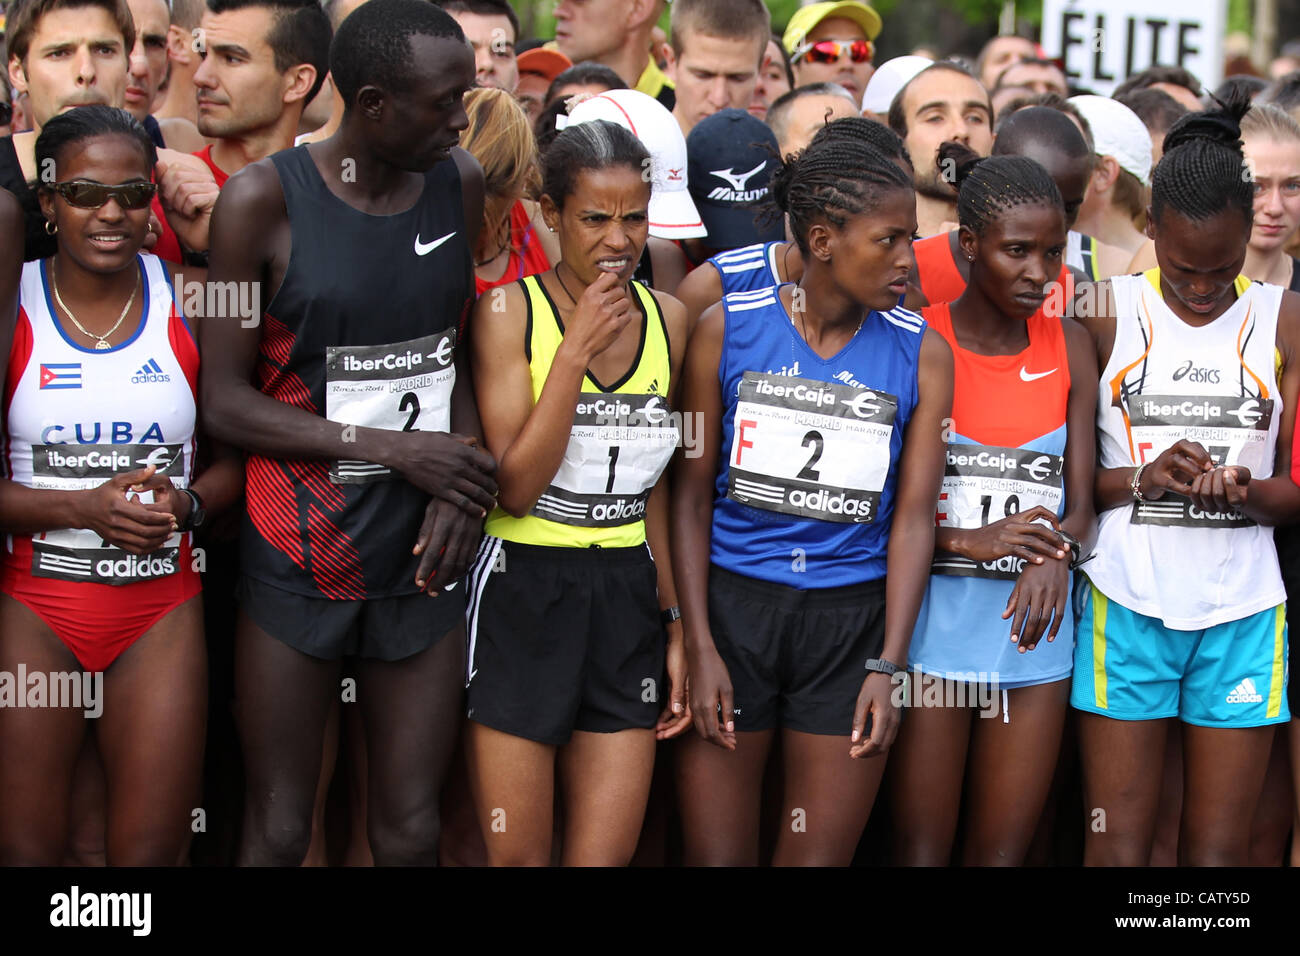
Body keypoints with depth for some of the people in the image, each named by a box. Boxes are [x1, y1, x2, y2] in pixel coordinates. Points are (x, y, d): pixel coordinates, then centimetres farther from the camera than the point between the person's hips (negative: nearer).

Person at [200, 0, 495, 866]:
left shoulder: (460, 185, 2)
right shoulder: (266, 199, -11)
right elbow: (225, 401, -9)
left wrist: (459, 485, -6)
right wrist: (390, 447, -16)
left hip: (422, 557, 3)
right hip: (299, 559, -3)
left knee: (410, 832, 7)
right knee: (279, 832, 5)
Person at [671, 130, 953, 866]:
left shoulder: (921, 354, 1)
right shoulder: (728, 329, -2)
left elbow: (913, 514, -1)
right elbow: (692, 493, 0)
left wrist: (888, 666, -8)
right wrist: (701, 647, -6)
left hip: (852, 618, 1)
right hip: (733, 607, -1)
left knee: (819, 856, 6)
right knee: (716, 855, 3)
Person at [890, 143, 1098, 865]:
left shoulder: (1069, 345, 8)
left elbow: (1080, 501, 3)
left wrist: (1054, 555, -19)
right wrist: (967, 541, -20)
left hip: (1034, 625, 3)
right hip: (932, 621, -3)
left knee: (1003, 854, 7)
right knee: (922, 851, 0)